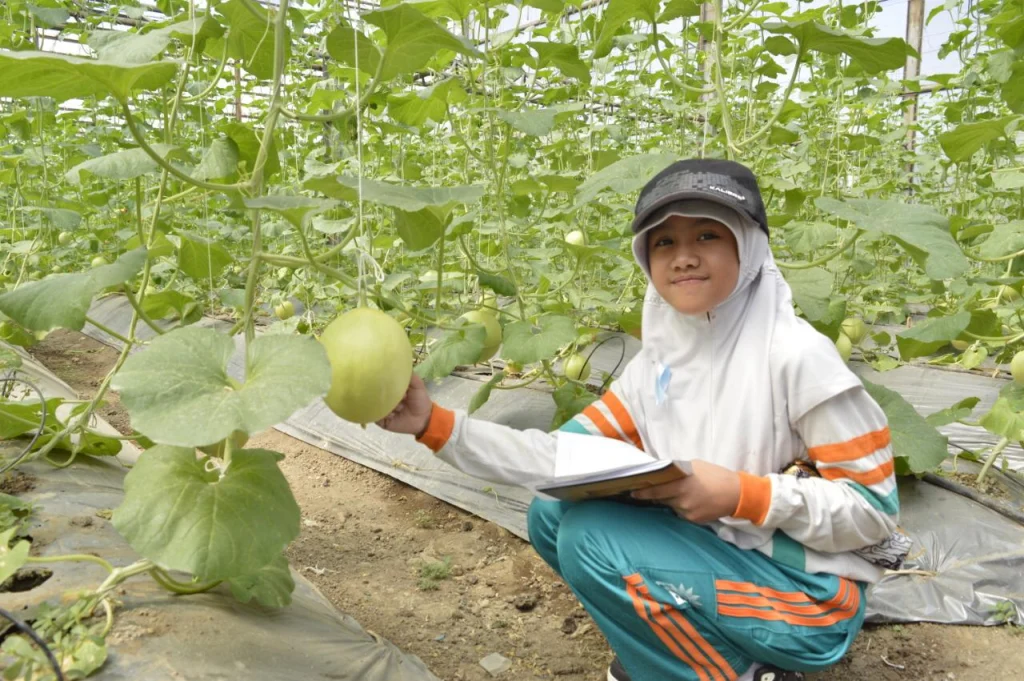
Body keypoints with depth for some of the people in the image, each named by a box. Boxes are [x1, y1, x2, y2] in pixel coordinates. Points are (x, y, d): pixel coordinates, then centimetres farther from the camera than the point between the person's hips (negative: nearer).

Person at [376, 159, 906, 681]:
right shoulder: (660, 361, 1)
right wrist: (436, 425, -13)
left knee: (593, 537, -23)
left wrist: (740, 495, -26)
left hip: (809, 595, -7)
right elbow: (568, 457, -6)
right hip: (718, 560, 7)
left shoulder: (794, 354, -18)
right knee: (552, 515, -4)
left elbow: (874, 509, -14)